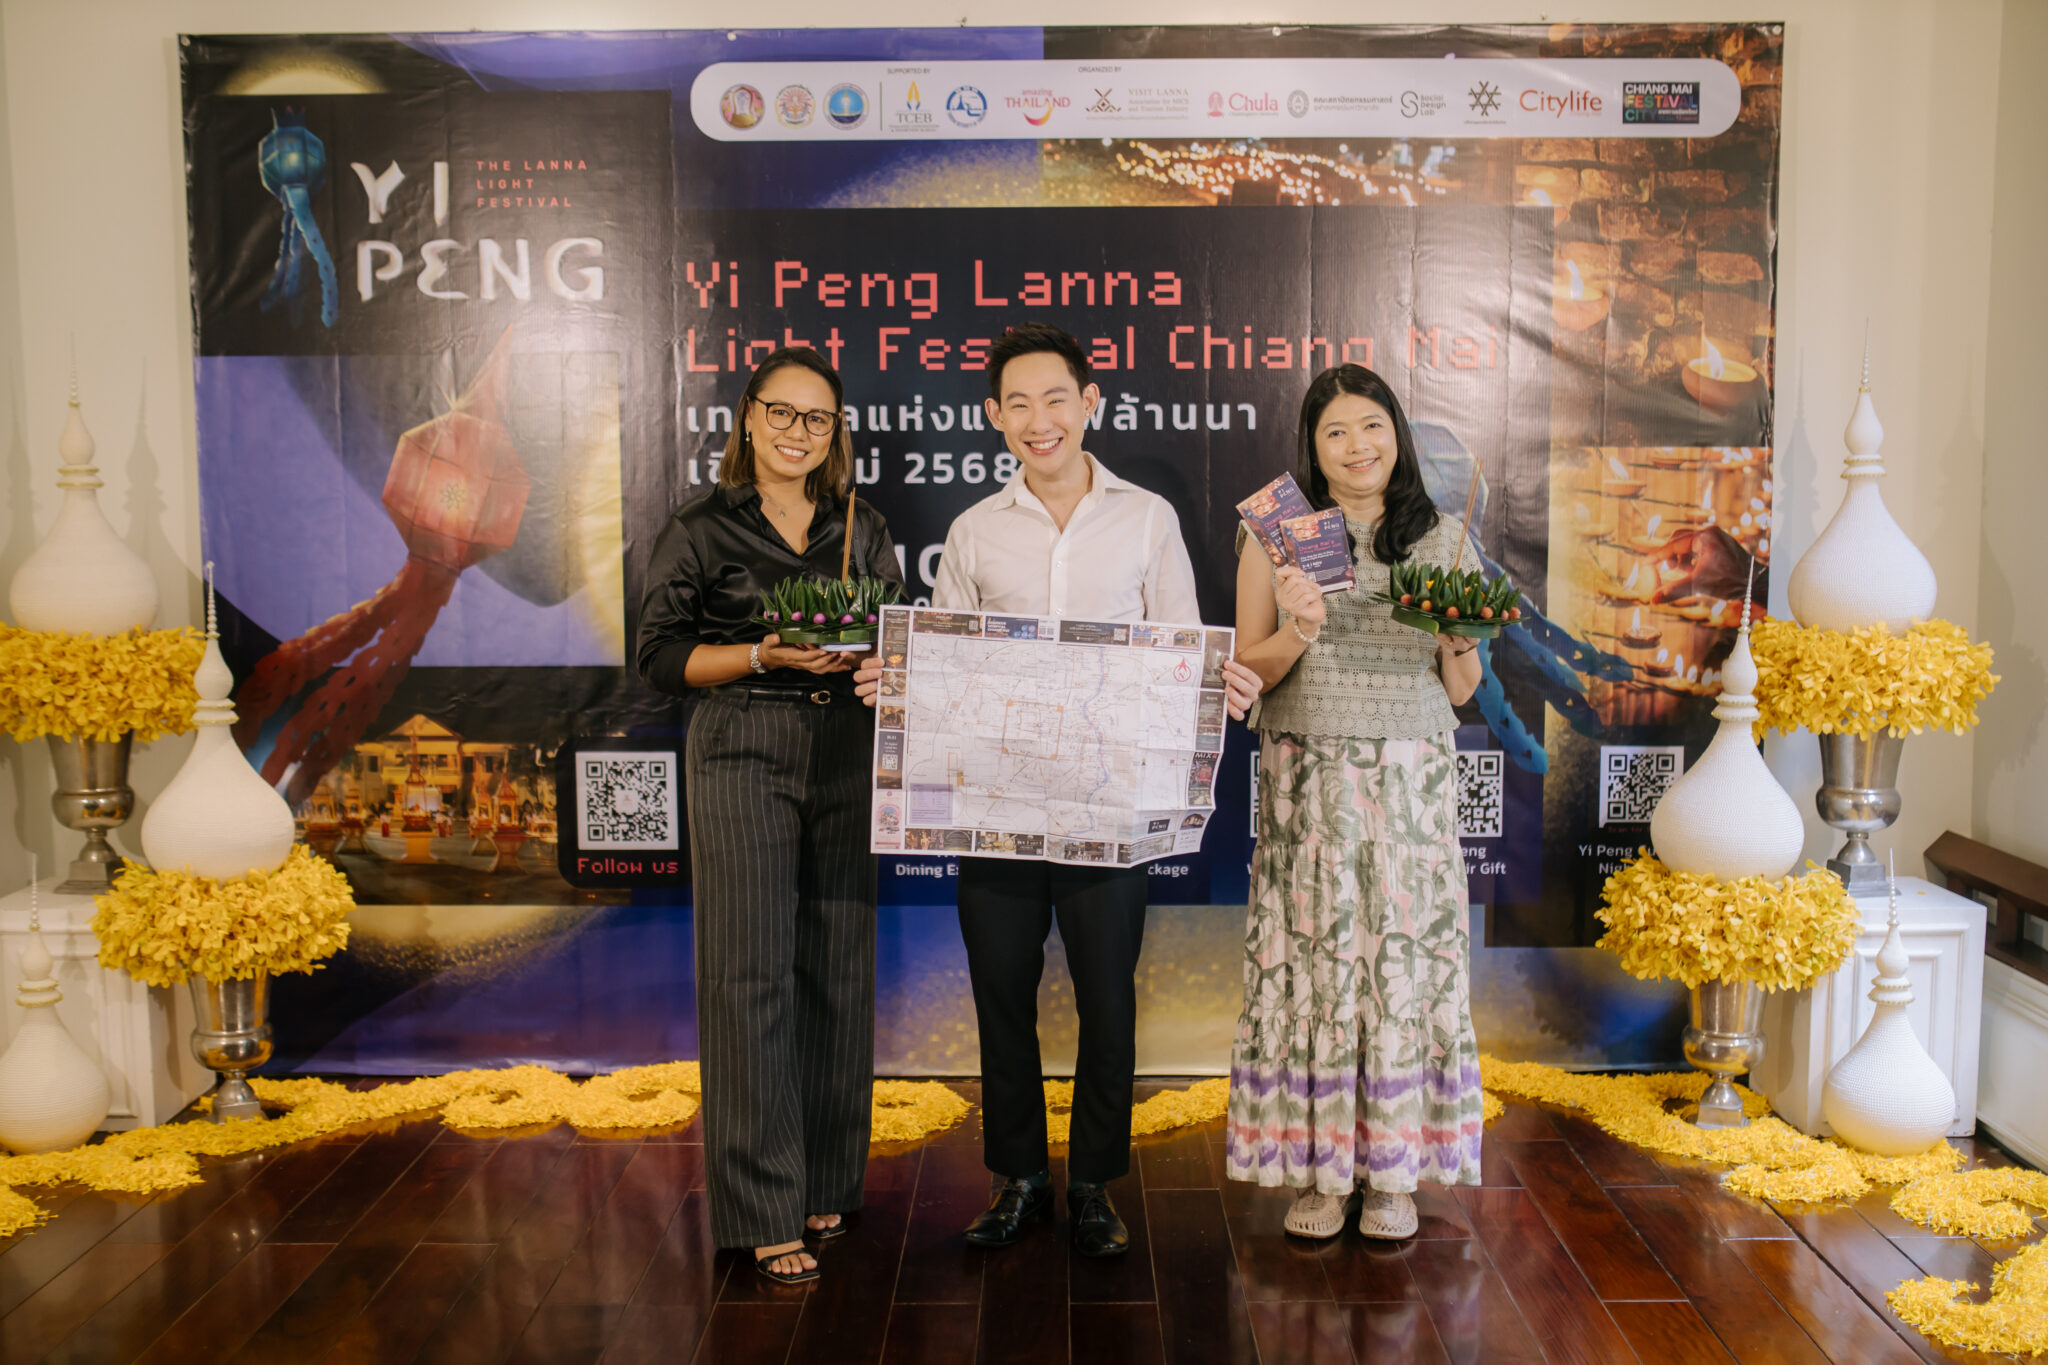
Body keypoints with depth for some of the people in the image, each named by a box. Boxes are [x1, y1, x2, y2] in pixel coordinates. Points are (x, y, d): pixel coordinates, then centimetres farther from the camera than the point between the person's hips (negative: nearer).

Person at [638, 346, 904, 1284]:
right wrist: (766, 655, -13)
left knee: (839, 970, 5)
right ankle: (764, 1213, 2)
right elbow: (661, 658, 0)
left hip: (846, 760, 4)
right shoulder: (700, 530, 4)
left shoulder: (863, 532, 14)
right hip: (743, 758, -3)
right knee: (751, 975, -6)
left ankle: (826, 1181, 21)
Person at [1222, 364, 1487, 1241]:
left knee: (1406, 955, 2)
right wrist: (1297, 634, -16)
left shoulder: (1443, 540, 8)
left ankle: (1393, 1171, 17)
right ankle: (1315, 1167, 14)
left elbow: (1461, 692, 10)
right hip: (1307, 781, -1)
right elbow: (1245, 673, 2)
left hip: (1410, 783, 1)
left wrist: (1459, 641, -10)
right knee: (1310, 958, 0)